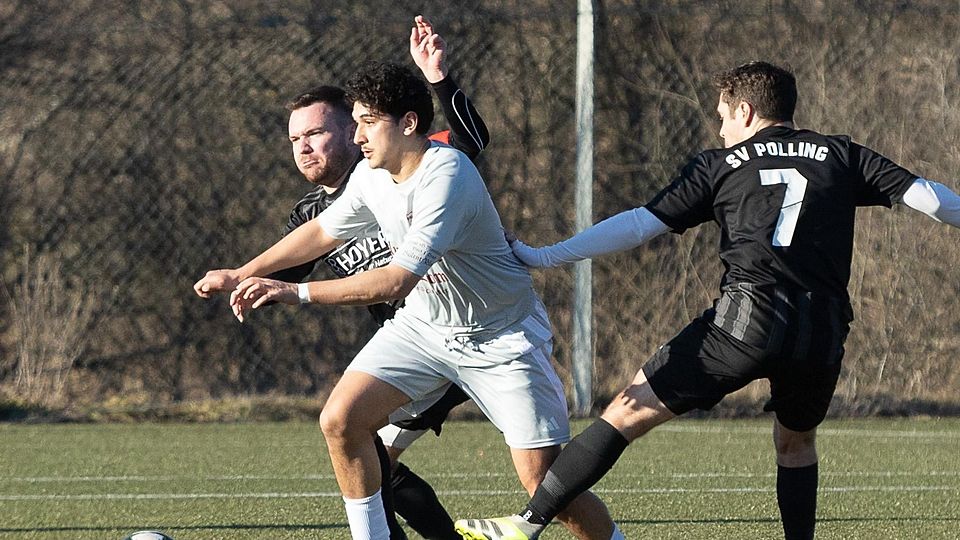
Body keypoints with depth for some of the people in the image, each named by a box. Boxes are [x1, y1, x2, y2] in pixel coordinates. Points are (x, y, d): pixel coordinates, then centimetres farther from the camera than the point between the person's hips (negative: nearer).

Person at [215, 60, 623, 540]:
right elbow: (323, 230, 18)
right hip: (423, 325, 7)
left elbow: (395, 282, -36)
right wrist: (244, 273, 13)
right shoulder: (372, 176, -4)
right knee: (340, 419, -11)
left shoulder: (446, 177, -30)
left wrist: (296, 292, -37)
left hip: (501, 334, -7)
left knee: (544, 482, -14)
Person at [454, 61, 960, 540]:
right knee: (796, 443, 30)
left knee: (629, 412, 1)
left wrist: (544, 257, 15)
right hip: (823, 333, 3)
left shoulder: (720, 165, 16)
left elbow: (639, 224, 12)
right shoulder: (841, 156, 20)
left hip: (747, 320, -3)